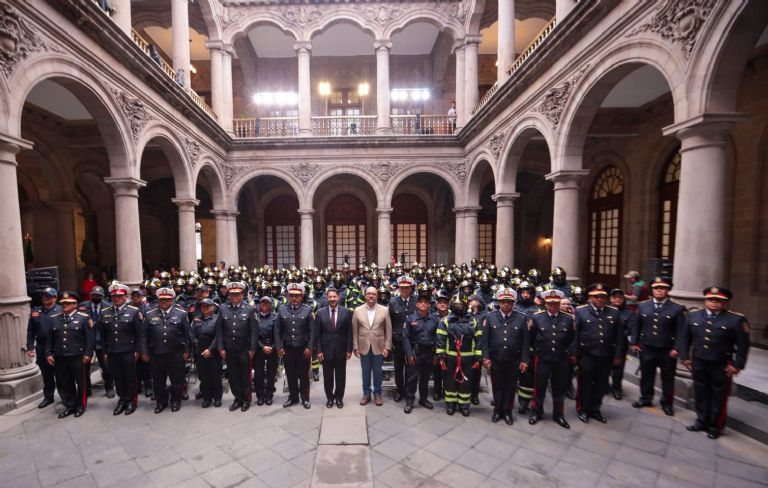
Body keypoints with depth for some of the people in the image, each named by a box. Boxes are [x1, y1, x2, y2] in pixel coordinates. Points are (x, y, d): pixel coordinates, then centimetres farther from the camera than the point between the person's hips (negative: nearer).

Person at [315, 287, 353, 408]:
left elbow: (349, 333, -1)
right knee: (328, 376, 12)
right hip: (326, 349, 0)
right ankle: (329, 398, 30)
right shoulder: (320, 312, -2)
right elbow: (318, 334, -1)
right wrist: (318, 350, -5)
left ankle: (339, 397, 29)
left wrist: (349, 350, -4)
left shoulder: (346, 312, -3)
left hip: (341, 350, 0)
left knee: (340, 376, 11)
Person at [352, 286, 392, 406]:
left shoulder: (384, 310, -4)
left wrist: (387, 347, -5)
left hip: (378, 347, 0)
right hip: (363, 347, 1)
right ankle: (366, 394, 29)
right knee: (366, 372, 13)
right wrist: (355, 347, -2)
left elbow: (388, 330, -1)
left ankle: (377, 394, 28)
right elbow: (354, 331, 1)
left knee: (377, 372, 11)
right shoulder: (358, 310, -2)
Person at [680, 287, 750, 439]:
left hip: (722, 366, -3)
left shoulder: (736, 319, -7)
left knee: (718, 396, 10)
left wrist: (737, 365, -9)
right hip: (698, 363, 3)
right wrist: (685, 357, 5)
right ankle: (701, 421, 28)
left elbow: (743, 345, -5)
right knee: (700, 394, 13)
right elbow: (685, 338, 7)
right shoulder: (693, 316, 2)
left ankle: (715, 426, 24)